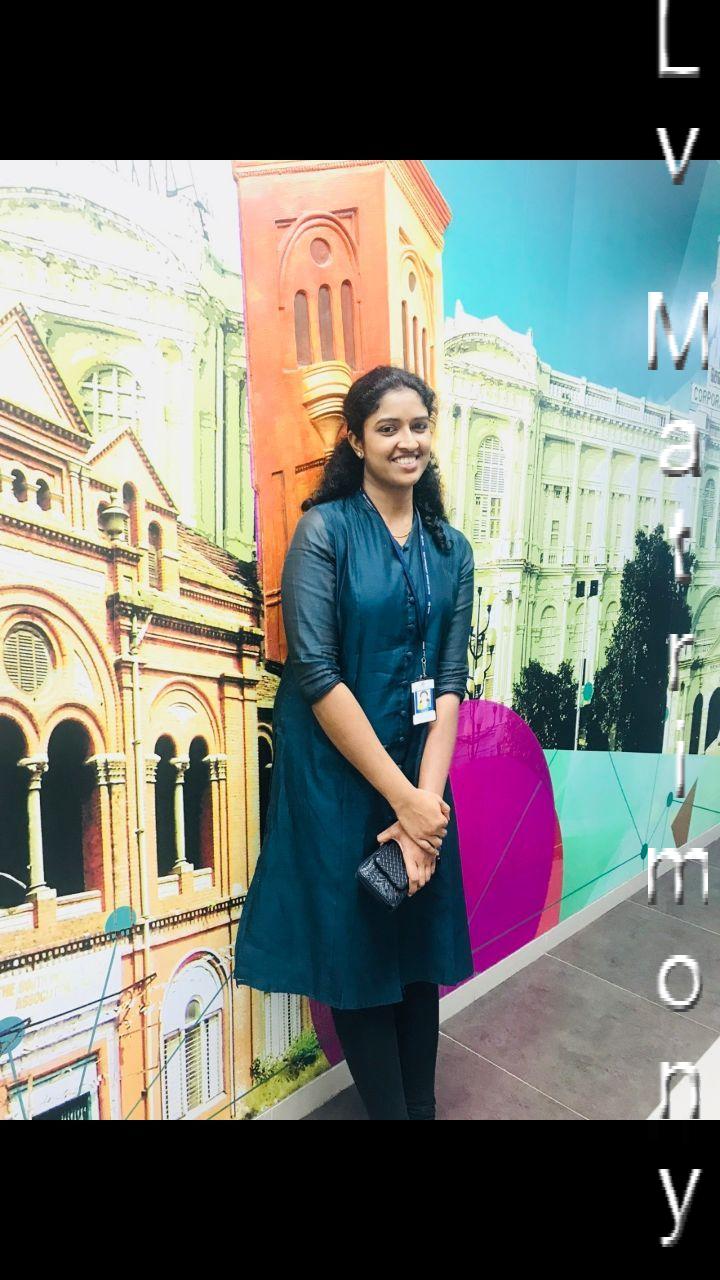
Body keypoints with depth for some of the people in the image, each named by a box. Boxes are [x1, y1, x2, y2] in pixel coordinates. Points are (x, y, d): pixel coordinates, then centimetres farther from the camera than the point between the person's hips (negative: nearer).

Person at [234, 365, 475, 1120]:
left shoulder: (451, 548, 4)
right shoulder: (323, 529, -10)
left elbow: (450, 680, -1)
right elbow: (316, 674, -17)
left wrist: (428, 793, -13)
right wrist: (400, 796, -17)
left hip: (421, 775, 5)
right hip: (335, 775, -4)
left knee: (420, 947, 17)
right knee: (355, 949, 12)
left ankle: (422, 1105, 40)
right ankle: (390, 1109, 35)